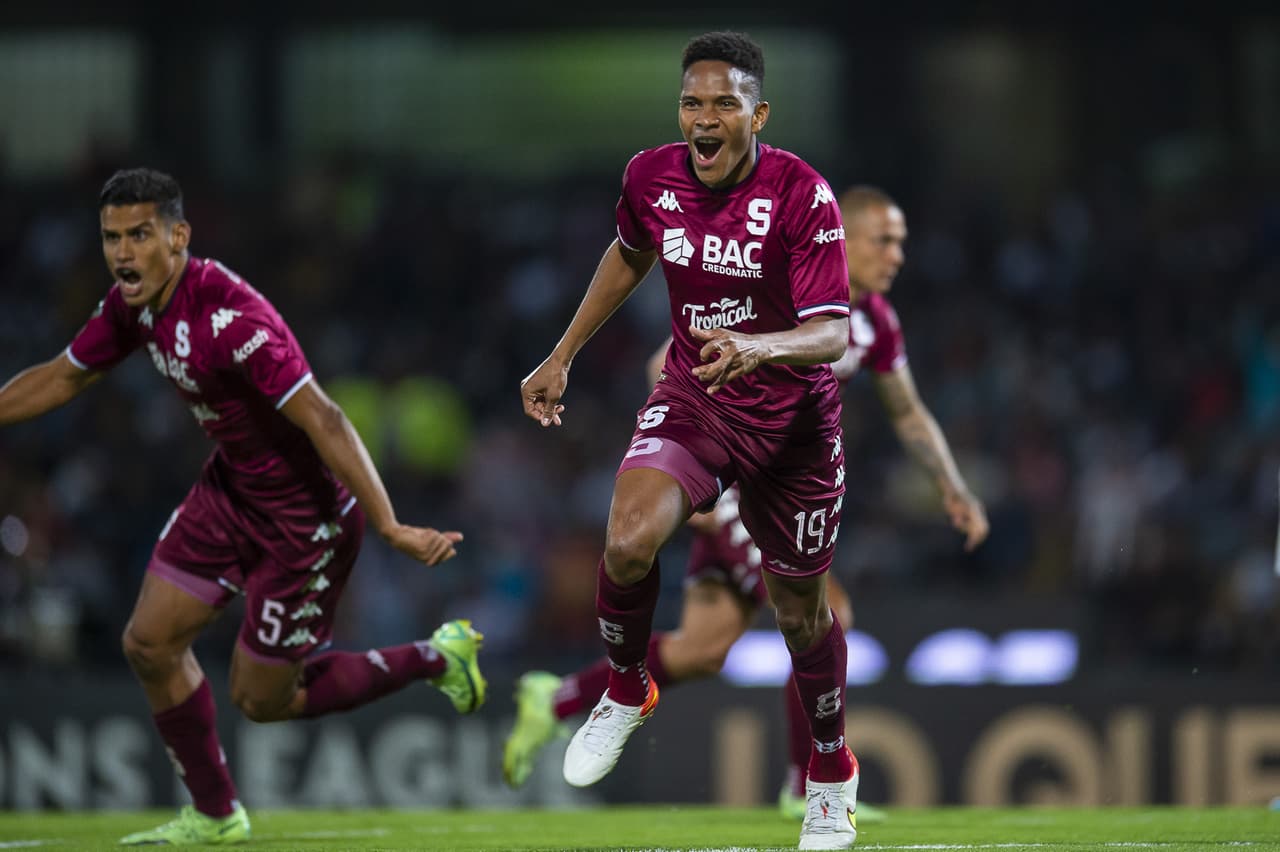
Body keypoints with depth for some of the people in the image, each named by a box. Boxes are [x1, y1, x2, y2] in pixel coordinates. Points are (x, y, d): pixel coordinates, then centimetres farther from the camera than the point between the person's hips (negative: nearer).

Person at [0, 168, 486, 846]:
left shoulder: (228, 318, -33)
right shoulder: (133, 305, -6)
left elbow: (323, 421, -37)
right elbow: (61, 378, 12)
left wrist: (391, 528, -41)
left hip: (304, 517, -8)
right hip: (230, 489, 8)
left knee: (260, 701, 3)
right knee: (150, 644, 7)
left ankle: (432, 660, 20)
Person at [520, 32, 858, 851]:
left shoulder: (802, 195, -22)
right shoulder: (652, 177, -8)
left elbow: (833, 331, -27)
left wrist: (757, 347, -47)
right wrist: (563, 356, 17)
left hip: (791, 416, -2)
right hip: (691, 397, 2)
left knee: (800, 607, 9)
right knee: (628, 541, -25)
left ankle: (832, 776, 35)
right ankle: (627, 691, 4)